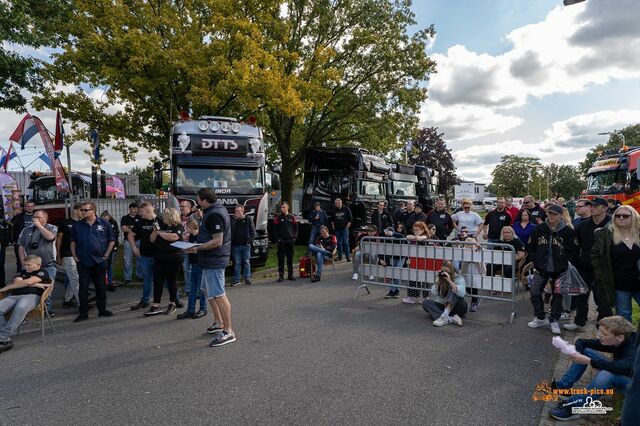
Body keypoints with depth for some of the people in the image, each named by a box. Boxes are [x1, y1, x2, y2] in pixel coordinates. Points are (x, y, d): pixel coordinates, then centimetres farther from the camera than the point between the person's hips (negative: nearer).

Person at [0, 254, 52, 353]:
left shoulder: (42, 273, 13)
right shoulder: (22, 273, 32)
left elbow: (28, 282, -2)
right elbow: (17, 281, 9)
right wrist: (35, 284, -1)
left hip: (31, 295, -6)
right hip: (13, 296, 6)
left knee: (20, 308, -39)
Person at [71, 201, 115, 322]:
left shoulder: (104, 224, 0)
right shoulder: (77, 225, 5)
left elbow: (112, 241, 4)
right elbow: (73, 242, 14)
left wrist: (106, 255, -2)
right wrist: (74, 255, 4)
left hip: (99, 261, -1)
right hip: (83, 261, 1)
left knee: (101, 287, 7)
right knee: (83, 287, 3)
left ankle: (102, 310, 20)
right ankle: (83, 313, 11)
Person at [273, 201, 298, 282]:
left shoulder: (292, 217, 6)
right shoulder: (278, 218, 1)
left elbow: (296, 229, 9)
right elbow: (275, 230, 1)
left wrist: (294, 237, -1)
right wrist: (278, 239, -8)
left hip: (290, 241, 2)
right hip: (281, 241, -2)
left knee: (290, 258, 8)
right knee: (281, 259, 0)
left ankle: (290, 274, 16)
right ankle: (281, 275, 4)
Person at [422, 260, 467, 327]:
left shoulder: (459, 278, -7)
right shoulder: (440, 279, 3)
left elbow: (462, 293, -29)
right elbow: (432, 296, -5)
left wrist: (449, 281, -32)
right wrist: (437, 282, -16)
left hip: (457, 308, -4)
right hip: (444, 307, 4)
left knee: (453, 290, -28)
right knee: (425, 302, -19)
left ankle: (444, 316, -42)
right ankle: (450, 318, -37)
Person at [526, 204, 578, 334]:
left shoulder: (568, 232, -8)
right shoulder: (540, 229, -1)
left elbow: (574, 251, -2)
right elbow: (530, 247, 7)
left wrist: (565, 264, -10)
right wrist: (535, 261, 1)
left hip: (559, 271, -2)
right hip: (541, 269, 2)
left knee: (558, 295, 8)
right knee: (535, 292, 3)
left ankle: (554, 320, 24)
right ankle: (539, 318, 21)